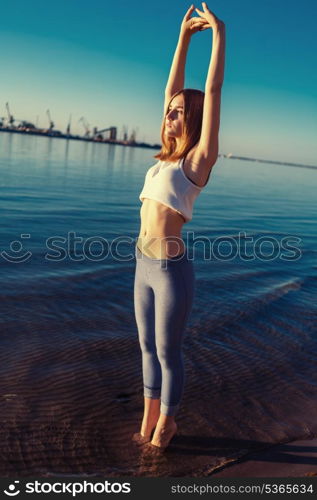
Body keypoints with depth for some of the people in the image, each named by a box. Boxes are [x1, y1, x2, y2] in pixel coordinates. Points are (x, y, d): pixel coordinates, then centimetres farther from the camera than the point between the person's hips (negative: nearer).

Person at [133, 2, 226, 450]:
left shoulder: (200, 157, -8)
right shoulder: (169, 156, 8)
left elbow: (213, 91, -11)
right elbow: (172, 89, 13)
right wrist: (184, 36, 14)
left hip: (172, 270, -7)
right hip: (145, 265, 7)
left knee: (167, 353, 9)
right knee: (148, 347, 18)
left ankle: (166, 425, 31)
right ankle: (149, 420, 35)